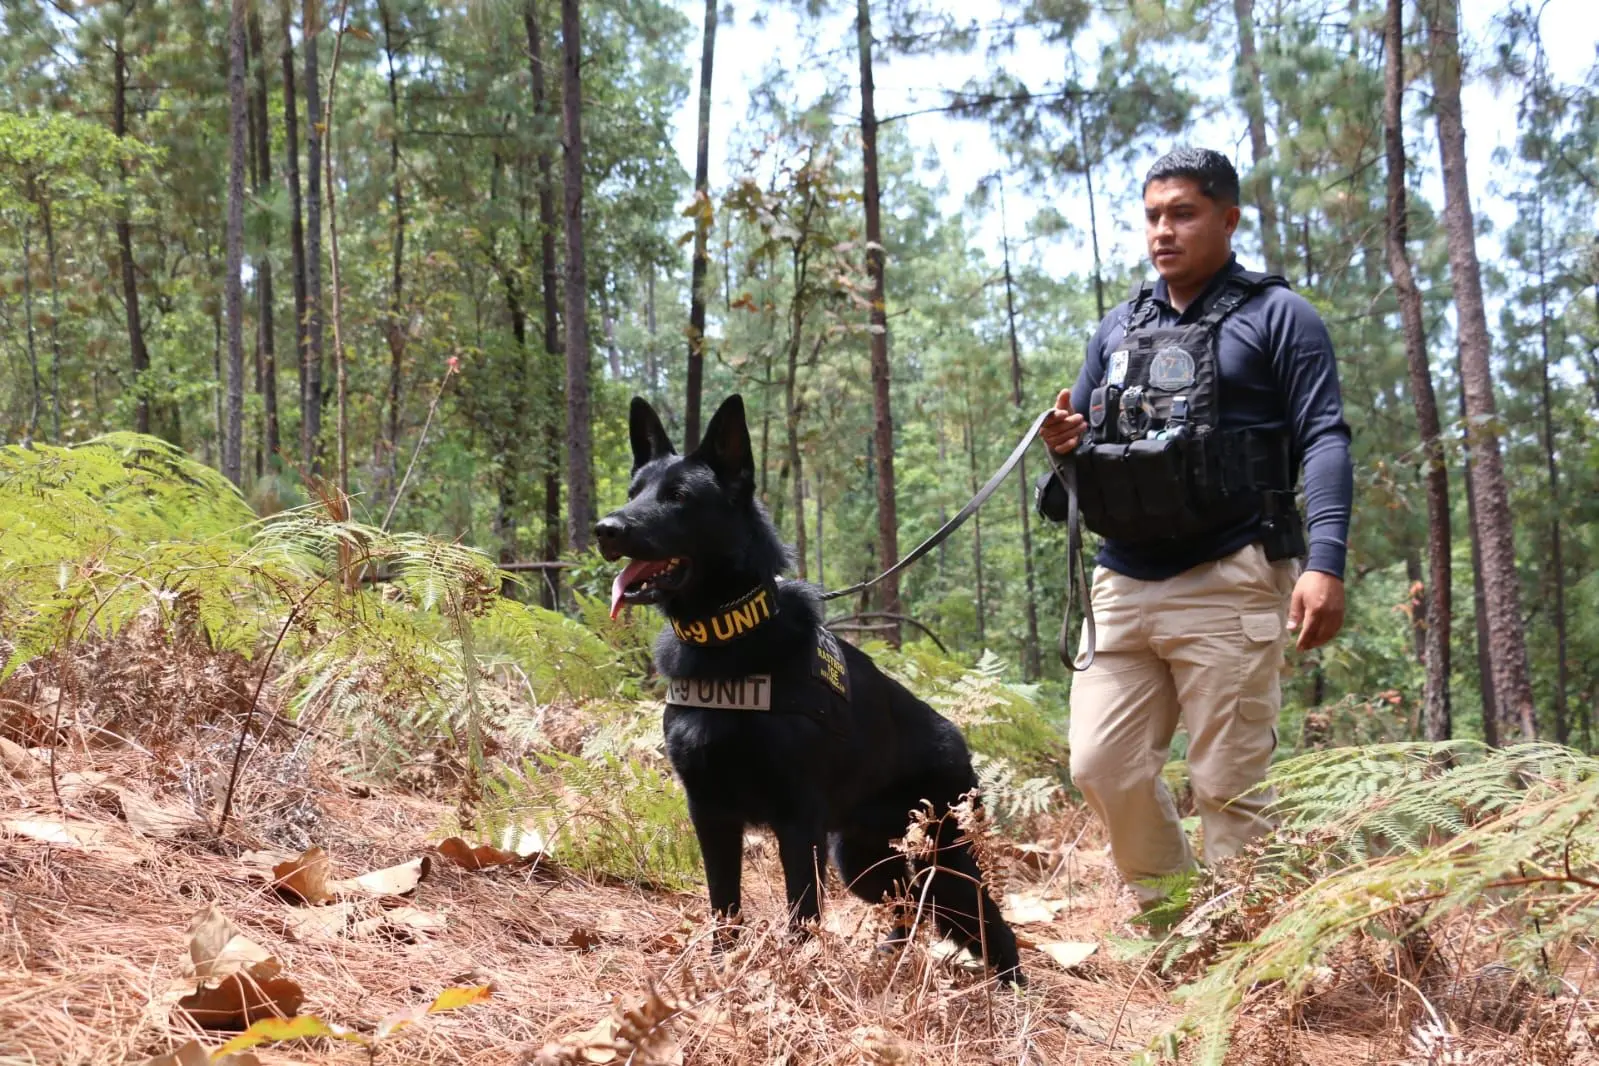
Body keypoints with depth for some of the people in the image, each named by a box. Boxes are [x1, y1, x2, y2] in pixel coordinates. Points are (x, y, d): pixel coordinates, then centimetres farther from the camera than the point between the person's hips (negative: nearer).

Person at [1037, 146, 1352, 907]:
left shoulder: (1277, 318, 2)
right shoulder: (1116, 330, 19)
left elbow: (1323, 440, -6)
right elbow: (1084, 438, 24)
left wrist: (1324, 562, -20)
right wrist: (1066, 446, -2)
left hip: (1228, 585, -5)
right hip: (1122, 585, 6)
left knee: (1228, 786, -4)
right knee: (1103, 767, 2)